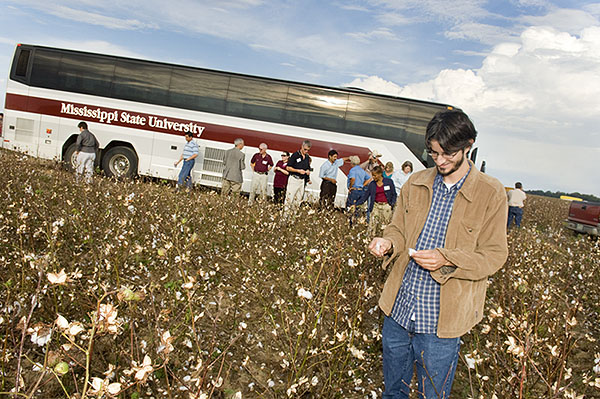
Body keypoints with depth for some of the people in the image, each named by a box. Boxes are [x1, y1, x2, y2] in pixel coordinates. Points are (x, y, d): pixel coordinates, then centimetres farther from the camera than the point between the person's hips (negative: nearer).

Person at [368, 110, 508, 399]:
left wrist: (446, 259, -24)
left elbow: (494, 255, -8)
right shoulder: (416, 183, 4)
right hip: (398, 309, 4)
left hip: (441, 320, -4)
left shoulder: (491, 194, -9)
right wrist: (388, 242, -13)